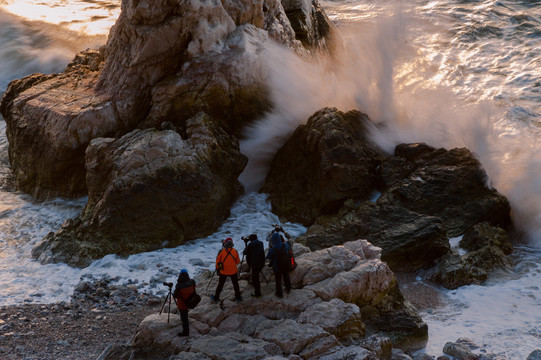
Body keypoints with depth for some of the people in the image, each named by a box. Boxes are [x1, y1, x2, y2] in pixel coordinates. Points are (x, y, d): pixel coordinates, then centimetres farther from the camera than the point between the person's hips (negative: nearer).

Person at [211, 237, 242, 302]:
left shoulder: (221, 251, -13)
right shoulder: (235, 251, -9)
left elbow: (217, 261, -6)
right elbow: (238, 262, 2)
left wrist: (217, 269, 8)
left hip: (223, 271, 0)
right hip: (233, 271, 0)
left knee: (220, 285, 14)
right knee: (235, 284, 16)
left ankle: (216, 298, 24)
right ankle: (238, 297, 23)